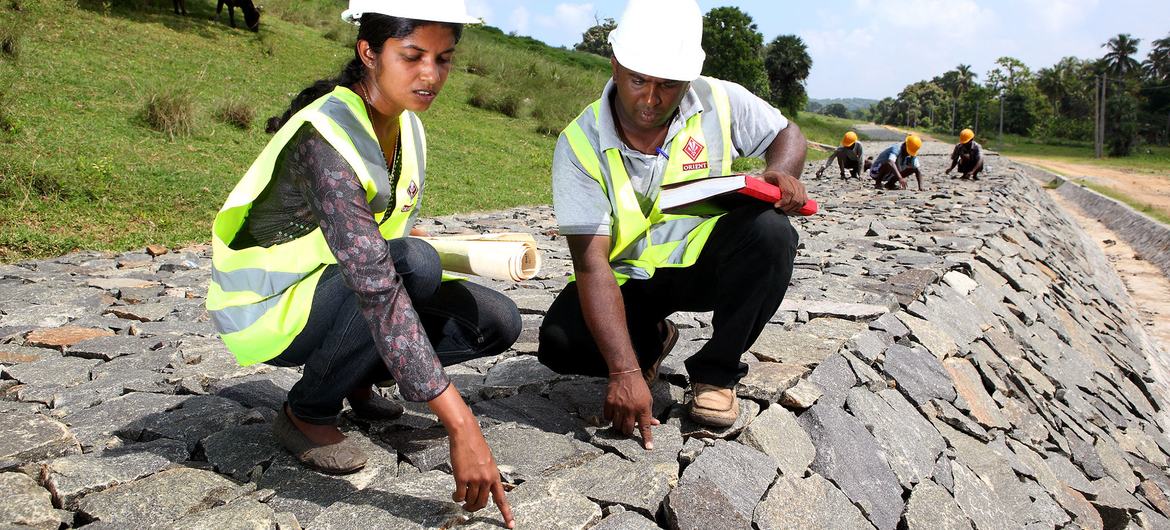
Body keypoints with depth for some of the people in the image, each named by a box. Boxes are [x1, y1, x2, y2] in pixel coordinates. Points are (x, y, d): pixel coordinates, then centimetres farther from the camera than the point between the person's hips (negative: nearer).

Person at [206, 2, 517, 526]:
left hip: (342, 292, 7)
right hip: (267, 306, -7)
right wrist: (460, 426, -44)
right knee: (417, 264, -35)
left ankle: (357, 377, 13)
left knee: (497, 322, -7)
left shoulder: (406, 123, -4)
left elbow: (385, 249, 5)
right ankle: (307, 412, -11)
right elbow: (377, 289, -40)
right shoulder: (325, 138, -31)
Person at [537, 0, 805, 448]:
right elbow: (592, 262, -27)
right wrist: (624, 371, -34)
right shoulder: (580, 144, -20)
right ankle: (651, 340, 9)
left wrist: (781, 173, -22)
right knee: (559, 342, -25)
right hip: (632, 280, -1)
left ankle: (716, 371, -9)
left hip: (706, 261, 1)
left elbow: (788, 134, 5)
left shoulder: (720, 102, -13)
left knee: (769, 231, -29)